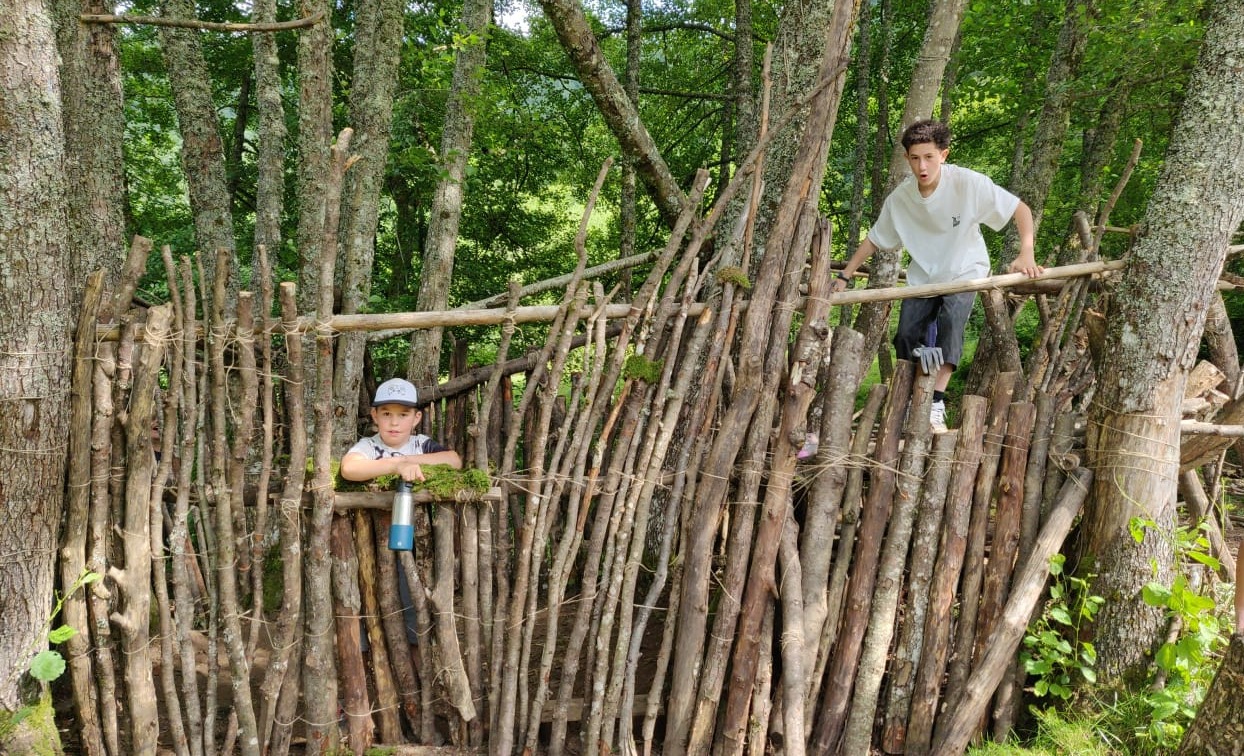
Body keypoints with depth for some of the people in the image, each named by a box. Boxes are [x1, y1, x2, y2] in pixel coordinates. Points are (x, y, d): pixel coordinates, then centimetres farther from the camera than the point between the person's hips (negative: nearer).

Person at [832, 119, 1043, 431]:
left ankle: (936, 404, -30)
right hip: (923, 275, 4)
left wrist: (1026, 254, -33)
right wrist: (844, 276, -2)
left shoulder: (968, 183, -24)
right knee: (906, 335, -9)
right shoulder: (900, 197, -13)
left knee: (950, 321, -29)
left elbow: (1020, 209, -20)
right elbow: (874, 238, 1)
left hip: (964, 271, -4)